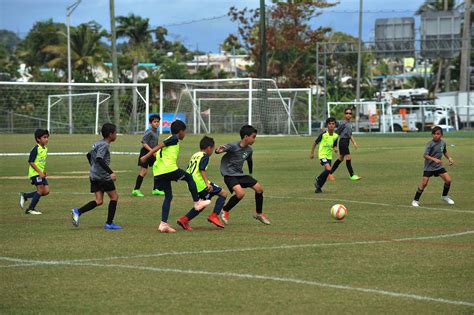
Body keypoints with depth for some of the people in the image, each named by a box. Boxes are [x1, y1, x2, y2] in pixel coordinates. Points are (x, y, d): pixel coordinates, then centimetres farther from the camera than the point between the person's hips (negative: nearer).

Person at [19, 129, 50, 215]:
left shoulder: (45, 149, 11)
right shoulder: (36, 149, -15)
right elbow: (31, 162, -17)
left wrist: (44, 171, 9)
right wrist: (40, 172, -20)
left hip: (41, 173, 8)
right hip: (35, 173, -8)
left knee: (46, 191, 2)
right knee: (40, 190, -11)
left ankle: (25, 196, 15)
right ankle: (30, 209, 1)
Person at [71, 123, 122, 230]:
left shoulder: (98, 143, 14)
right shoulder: (104, 145, -14)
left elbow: (89, 155, 24)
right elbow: (99, 159, -27)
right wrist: (111, 173, -28)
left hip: (94, 176, 9)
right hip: (103, 176, -9)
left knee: (99, 201, 5)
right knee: (114, 197, 5)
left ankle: (78, 212, -11)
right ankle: (109, 223, 6)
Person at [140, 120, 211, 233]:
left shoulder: (168, 139, 26)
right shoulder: (174, 139, 0)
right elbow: (159, 146, -10)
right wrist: (146, 156, -16)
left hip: (158, 173, 8)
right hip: (169, 169, -8)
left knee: (168, 196, 12)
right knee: (189, 177, 15)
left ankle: (164, 223, 3)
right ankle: (197, 202, 21)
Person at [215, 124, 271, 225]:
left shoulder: (249, 150, 3)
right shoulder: (233, 146, -19)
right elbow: (220, 150, -26)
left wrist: (251, 173, 33)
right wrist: (218, 150, -50)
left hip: (240, 174, 8)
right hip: (229, 174, -8)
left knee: (259, 188, 5)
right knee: (241, 193, -28)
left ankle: (259, 213, 26)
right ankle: (225, 211, -5)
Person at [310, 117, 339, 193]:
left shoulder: (335, 136, 1)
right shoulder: (323, 134, -14)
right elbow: (315, 143, -1)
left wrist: (335, 149, -10)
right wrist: (312, 153, 5)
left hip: (329, 156, 6)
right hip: (322, 154, -6)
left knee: (327, 172, 5)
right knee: (328, 169, -24)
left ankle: (318, 187, 22)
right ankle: (318, 180, 0)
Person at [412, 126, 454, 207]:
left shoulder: (443, 143, 1)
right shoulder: (430, 144, -18)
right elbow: (425, 155, -26)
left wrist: (449, 158, 8)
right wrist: (434, 159, -38)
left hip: (438, 166, 5)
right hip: (429, 167, -5)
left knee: (448, 180, -4)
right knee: (424, 183, -9)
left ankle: (444, 196, 20)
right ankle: (415, 200, 4)